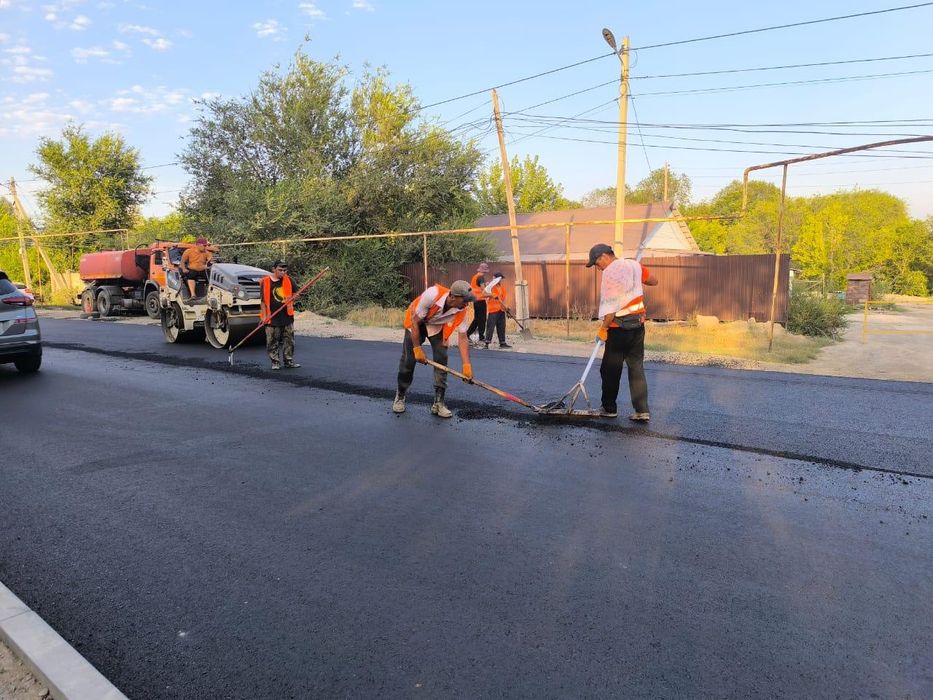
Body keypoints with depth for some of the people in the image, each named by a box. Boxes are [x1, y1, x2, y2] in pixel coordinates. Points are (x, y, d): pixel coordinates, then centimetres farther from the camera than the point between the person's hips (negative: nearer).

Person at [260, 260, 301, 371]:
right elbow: (263, 300, -3)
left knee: (289, 341, 7)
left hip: (287, 316, 3)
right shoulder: (265, 282, -5)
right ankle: (275, 362, 13)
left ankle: (289, 361, 16)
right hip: (272, 318, -3)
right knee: (273, 342, 2)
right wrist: (264, 315, -9)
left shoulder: (288, 280, 4)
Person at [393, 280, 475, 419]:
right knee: (408, 360, -5)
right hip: (416, 322, -2)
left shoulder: (462, 310, -29)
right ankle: (400, 397, 17)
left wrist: (466, 365, -29)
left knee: (441, 359, -12)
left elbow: (462, 338, -21)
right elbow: (415, 321, -27)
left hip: (438, 326, 3)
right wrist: (417, 348, -23)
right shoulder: (432, 294, -40)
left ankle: (438, 402, -2)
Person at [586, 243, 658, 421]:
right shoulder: (634, 265, 7)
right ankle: (642, 410, 5)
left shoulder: (610, 272, -14)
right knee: (637, 367, 9)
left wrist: (603, 328, -13)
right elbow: (653, 281, 20)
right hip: (638, 324, 7)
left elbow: (611, 306, -19)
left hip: (619, 327, -7)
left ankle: (609, 408, 18)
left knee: (610, 370, 7)